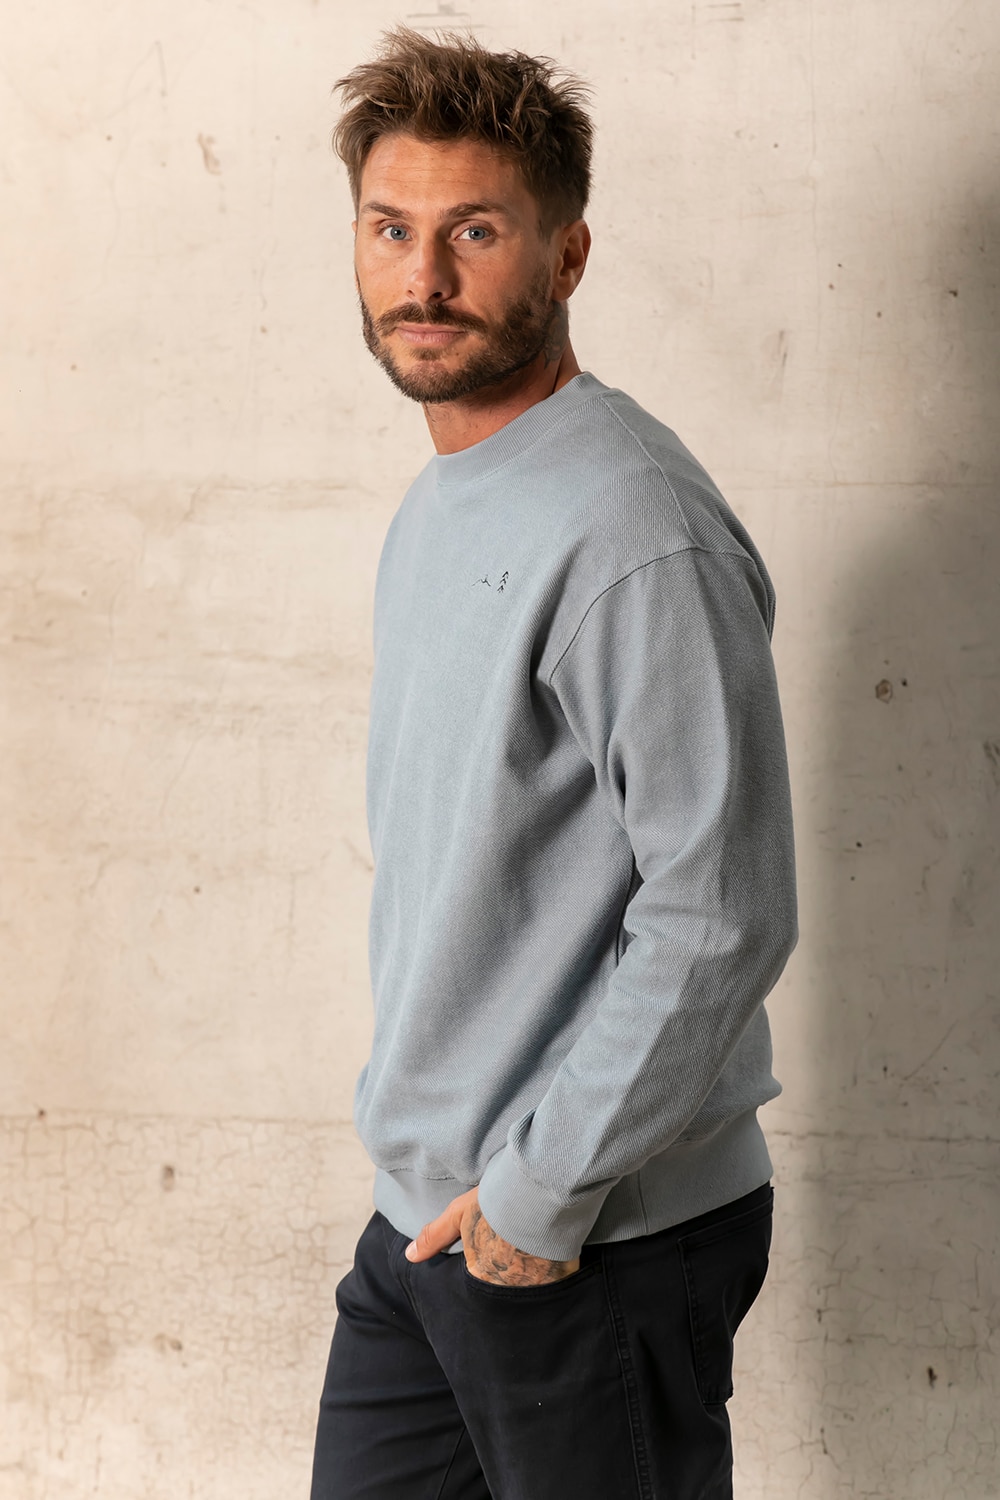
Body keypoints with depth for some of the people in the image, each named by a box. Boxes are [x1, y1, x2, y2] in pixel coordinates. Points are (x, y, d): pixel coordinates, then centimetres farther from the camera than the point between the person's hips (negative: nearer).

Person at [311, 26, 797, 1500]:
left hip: (601, 1240, -8)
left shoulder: (635, 529, -20)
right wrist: (443, 1182, 15)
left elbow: (720, 920, -23)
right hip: (426, 1212, 8)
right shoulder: (437, 507, 10)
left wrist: (542, 1189, -17)